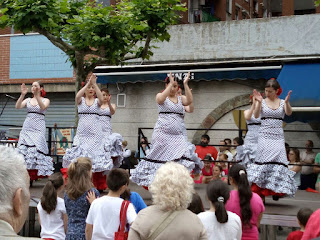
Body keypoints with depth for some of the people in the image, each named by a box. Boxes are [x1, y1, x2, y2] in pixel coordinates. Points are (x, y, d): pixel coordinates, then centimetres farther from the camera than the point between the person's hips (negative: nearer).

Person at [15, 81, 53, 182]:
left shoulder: (46, 100, 9)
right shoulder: (28, 100, 16)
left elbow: (43, 107, -14)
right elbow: (18, 106, 0)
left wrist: (37, 95, -23)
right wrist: (22, 94, -10)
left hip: (38, 128, -3)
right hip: (27, 127, 3)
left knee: (36, 150, -15)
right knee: (24, 150, -8)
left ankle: (32, 177, -9)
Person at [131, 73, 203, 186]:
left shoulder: (180, 98, 14)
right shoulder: (160, 96, 7)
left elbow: (189, 100, -7)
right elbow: (161, 99, -18)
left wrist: (185, 84, -11)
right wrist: (171, 83, -18)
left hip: (178, 135, 3)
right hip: (163, 133, -2)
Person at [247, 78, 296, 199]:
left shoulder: (282, 102, 8)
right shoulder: (262, 102, 6)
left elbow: (289, 113, -11)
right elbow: (256, 115, -10)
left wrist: (287, 102, -29)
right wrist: (259, 102, -24)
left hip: (278, 136, 1)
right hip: (264, 135, -1)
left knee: (278, 160, -10)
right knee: (264, 162, -10)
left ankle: (276, 190, -1)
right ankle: (259, 191, -6)